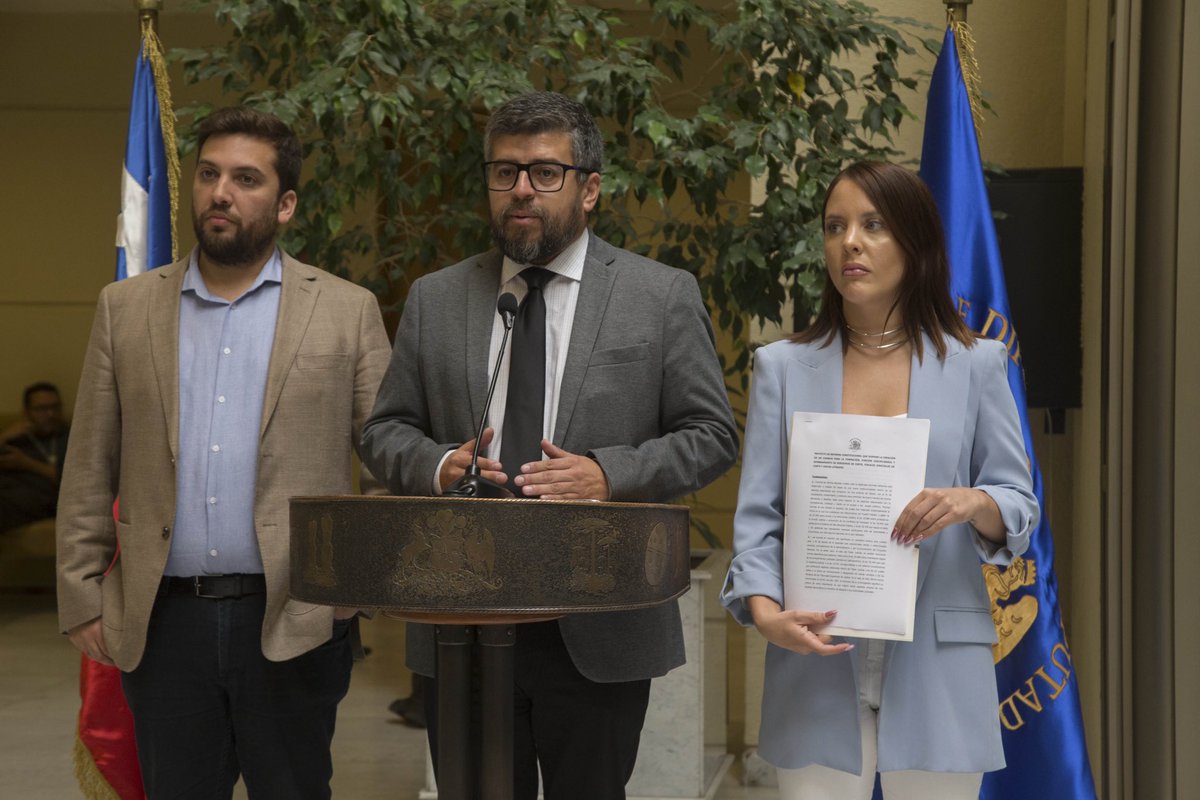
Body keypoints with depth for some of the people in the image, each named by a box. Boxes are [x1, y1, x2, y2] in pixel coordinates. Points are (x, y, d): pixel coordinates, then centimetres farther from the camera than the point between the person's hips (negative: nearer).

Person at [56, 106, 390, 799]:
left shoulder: (346, 310, 3)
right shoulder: (126, 308, 9)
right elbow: (90, 470, 9)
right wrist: (81, 595, 4)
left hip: (294, 621, -1)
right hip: (162, 620, 2)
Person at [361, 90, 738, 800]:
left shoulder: (663, 297, 1)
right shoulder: (434, 301, 10)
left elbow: (712, 436, 0)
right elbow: (386, 431, 12)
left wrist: (609, 474, -16)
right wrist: (438, 466, -10)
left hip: (600, 633, -2)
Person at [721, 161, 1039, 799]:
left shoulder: (976, 365, 7)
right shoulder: (782, 367, 8)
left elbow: (1020, 504, 6)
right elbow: (757, 514, 3)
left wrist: (973, 503, -17)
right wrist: (765, 610, -15)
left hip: (935, 672, 0)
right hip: (816, 660, 0)